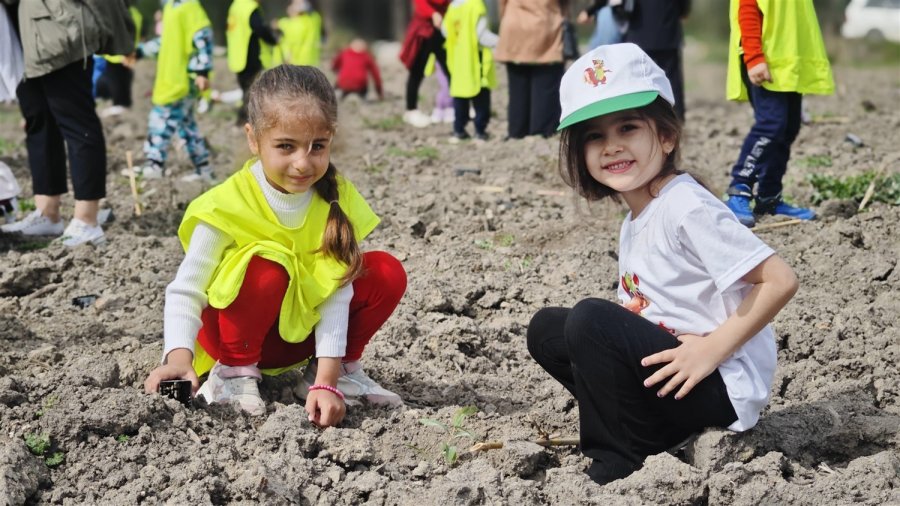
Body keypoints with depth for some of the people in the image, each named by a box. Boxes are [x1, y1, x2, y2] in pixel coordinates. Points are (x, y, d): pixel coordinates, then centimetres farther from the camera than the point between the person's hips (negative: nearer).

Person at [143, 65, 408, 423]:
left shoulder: (335, 198, -12)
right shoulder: (229, 205, -23)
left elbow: (336, 292, -18)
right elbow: (185, 290, -22)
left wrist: (327, 382, -27)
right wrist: (179, 354, -41)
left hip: (300, 331, 4)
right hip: (237, 332, -4)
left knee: (387, 273, -13)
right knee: (267, 268, -34)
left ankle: (342, 368, 2)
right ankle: (234, 372, -13)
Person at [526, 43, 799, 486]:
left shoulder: (685, 208, -17)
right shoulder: (635, 220, 11)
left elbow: (780, 281, -21)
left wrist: (712, 350, -21)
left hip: (722, 387, -10)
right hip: (671, 379, 10)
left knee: (590, 320, -25)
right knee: (546, 328, 10)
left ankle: (615, 462, -12)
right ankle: (638, 433, 1)